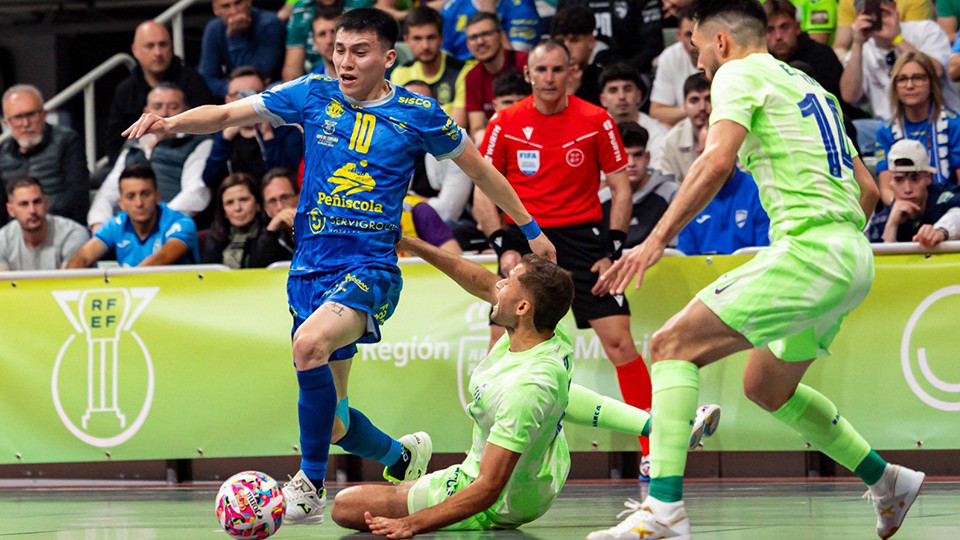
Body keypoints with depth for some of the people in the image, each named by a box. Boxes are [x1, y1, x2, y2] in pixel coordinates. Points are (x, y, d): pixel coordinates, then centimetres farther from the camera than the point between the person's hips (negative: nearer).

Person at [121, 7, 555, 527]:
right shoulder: (314, 94, 4)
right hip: (311, 266, 4)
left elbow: (479, 169, 13)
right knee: (331, 420, 9)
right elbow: (227, 113, 4)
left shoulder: (418, 114, -1)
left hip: (370, 267, -4)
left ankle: (310, 486, -24)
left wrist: (531, 229, 18)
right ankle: (402, 456, 41)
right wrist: (172, 122, -15)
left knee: (310, 344, -35)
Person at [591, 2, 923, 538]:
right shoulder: (810, 87, 25)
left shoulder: (740, 74, 0)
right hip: (855, 262, 9)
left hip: (808, 248, -9)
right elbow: (867, 188, 27)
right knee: (766, 389, 26)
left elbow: (718, 161, -18)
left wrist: (658, 239, -20)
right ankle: (888, 482, 31)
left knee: (673, 345, -11)